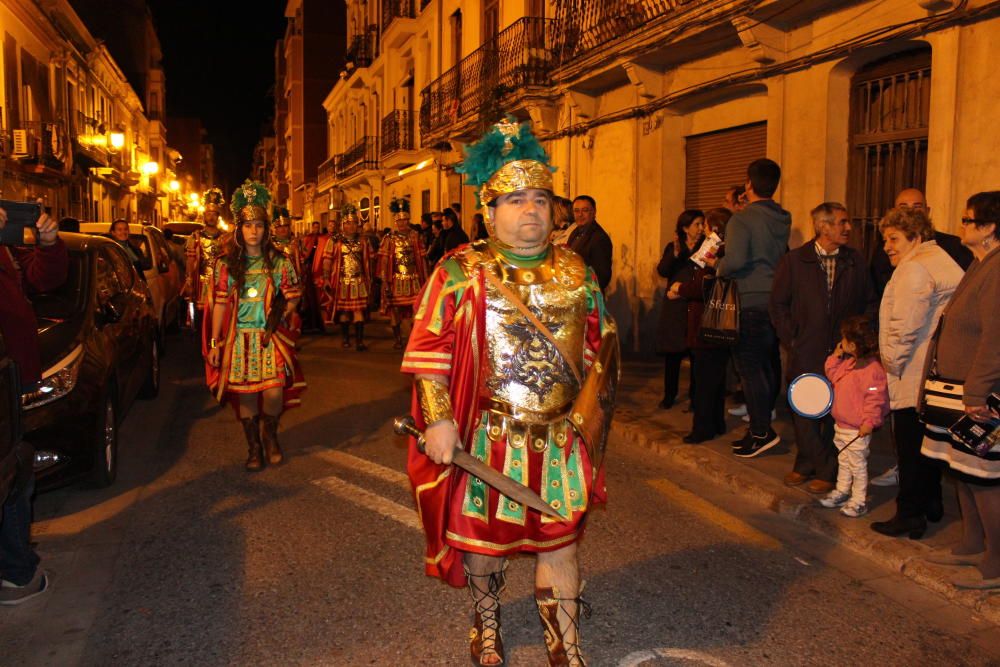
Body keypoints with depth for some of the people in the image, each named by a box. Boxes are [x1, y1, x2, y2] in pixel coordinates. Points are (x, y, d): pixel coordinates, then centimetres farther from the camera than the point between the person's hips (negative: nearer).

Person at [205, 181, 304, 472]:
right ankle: (253, 447, 20)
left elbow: (293, 298, 9)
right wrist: (215, 343, 4)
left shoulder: (279, 262, 4)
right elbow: (220, 304, 5)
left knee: (274, 393, -10)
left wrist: (280, 313, -9)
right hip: (240, 338, 1)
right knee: (246, 393, 2)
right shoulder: (226, 264, 5)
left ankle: (270, 436, 19)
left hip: (271, 338, -1)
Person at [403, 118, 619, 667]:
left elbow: (601, 347, 12)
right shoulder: (461, 272, -5)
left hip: (560, 439, 2)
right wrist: (438, 419, -14)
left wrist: (590, 409, 6)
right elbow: (428, 350, -7)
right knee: (482, 533, 14)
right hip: (485, 437, -2)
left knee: (559, 540, 10)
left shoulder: (575, 273, 5)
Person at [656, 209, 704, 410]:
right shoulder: (672, 247, 9)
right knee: (672, 352, 4)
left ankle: (695, 395, 9)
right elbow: (662, 271, -7)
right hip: (674, 307, 1)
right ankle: (669, 395, 13)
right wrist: (675, 253, -20)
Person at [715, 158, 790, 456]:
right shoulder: (783, 219, 9)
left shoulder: (742, 219, -15)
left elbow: (735, 260, -26)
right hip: (775, 301, 8)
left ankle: (762, 431, 0)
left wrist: (719, 269, -7)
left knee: (749, 367, -2)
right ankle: (760, 427, 23)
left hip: (751, 303, -8)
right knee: (765, 366, 14)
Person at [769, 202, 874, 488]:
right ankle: (805, 464, 24)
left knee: (837, 414, 4)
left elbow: (869, 303, 10)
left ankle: (829, 471, 17)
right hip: (806, 354, 0)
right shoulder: (794, 261, 0)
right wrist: (790, 339, -1)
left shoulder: (856, 261, 4)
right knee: (804, 413, 7)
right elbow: (778, 303, 4)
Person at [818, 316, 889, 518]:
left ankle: (859, 501, 17)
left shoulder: (872, 370, -24)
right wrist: (835, 357, 6)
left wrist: (869, 422, -23)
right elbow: (833, 375, 20)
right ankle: (842, 492, 36)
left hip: (857, 430, -9)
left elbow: (875, 399, -23)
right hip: (841, 425, 9)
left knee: (858, 465, 4)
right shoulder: (848, 363, 5)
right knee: (844, 462, 22)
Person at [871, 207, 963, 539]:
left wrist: (892, 362, -10)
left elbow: (905, 327, -23)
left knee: (910, 446, -2)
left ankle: (910, 515, 6)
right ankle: (931, 502, 31)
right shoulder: (942, 260, 16)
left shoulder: (914, 268, -17)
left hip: (913, 377, -10)